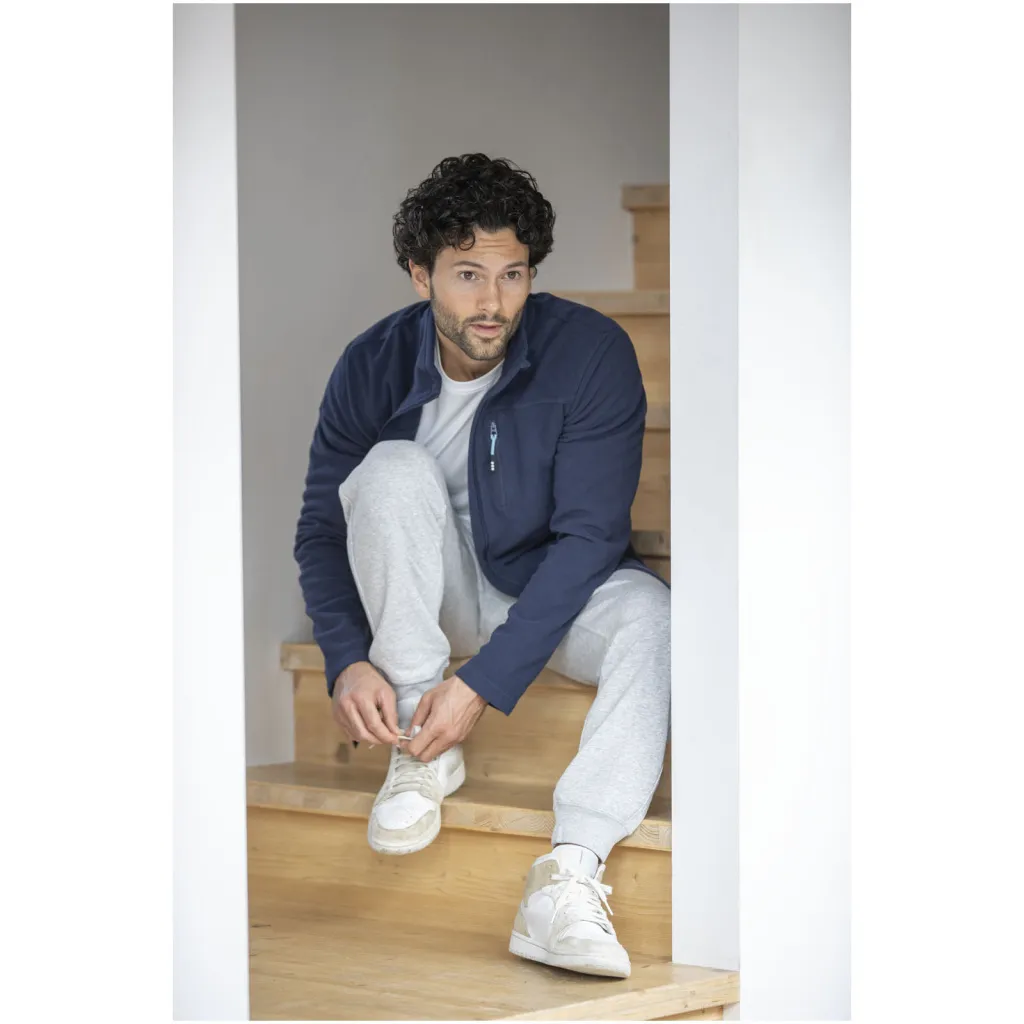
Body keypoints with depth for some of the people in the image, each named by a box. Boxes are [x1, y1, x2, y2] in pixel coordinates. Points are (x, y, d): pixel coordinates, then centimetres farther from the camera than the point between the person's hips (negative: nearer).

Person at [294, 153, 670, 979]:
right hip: (439, 593, 2)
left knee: (651, 617, -34)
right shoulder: (374, 367, -12)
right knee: (394, 468, -28)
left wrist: (485, 682, -31)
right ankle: (419, 751, -21)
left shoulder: (592, 353, -21)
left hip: (556, 587, -1)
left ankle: (568, 880, -48)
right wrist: (347, 659, -26)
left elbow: (589, 535, -23)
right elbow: (322, 530, -6)